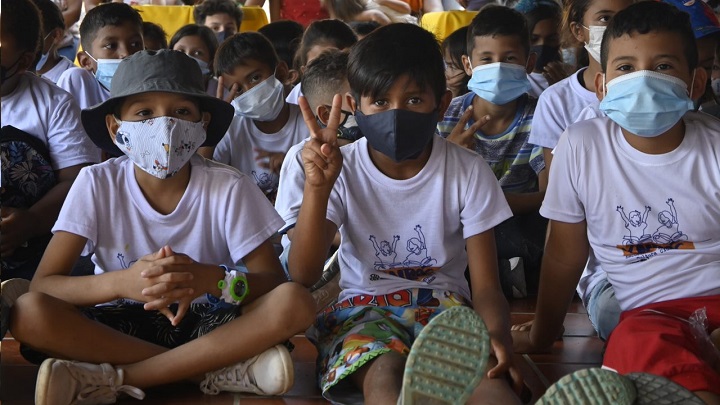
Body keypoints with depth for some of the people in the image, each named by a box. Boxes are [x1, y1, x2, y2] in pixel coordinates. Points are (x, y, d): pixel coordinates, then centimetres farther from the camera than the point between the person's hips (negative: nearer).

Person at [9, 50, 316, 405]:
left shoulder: (228, 187, -8)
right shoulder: (97, 183, -8)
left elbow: (273, 282, -10)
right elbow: (42, 285, -14)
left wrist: (212, 279, -33)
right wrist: (121, 282, -34)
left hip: (207, 324, 0)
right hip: (120, 325, 1)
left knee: (294, 303, -28)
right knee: (27, 313, -28)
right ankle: (214, 371, -22)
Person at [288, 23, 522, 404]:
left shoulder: (468, 171, -4)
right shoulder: (342, 169, -4)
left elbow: (486, 285, -5)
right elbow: (303, 275, -11)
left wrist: (497, 333, -30)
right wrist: (317, 187, -26)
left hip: (444, 304, 0)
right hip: (364, 306, 0)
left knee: (485, 372, -37)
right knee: (385, 372, -36)